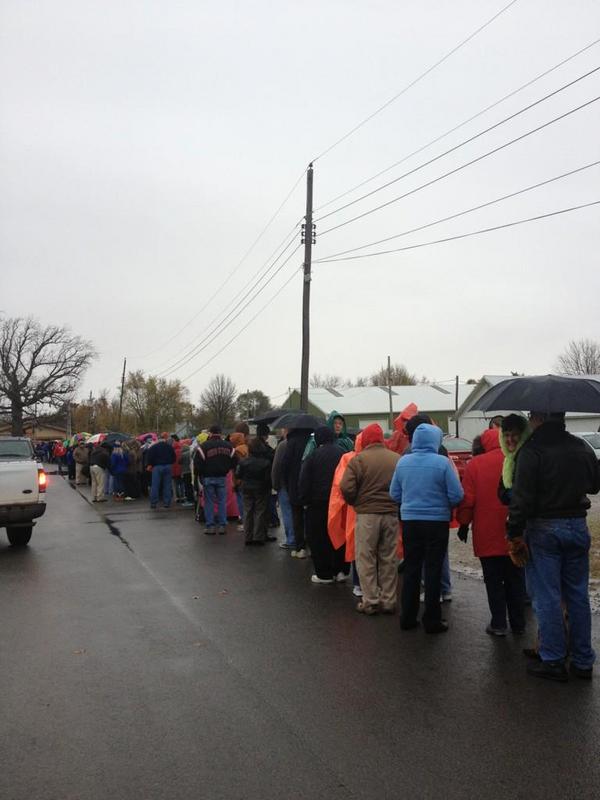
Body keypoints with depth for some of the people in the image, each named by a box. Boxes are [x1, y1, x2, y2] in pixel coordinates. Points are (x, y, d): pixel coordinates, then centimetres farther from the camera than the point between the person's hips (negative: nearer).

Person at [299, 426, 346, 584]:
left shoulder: (313, 456, -7)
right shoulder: (342, 454, 1)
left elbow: (304, 482, -6)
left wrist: (304, 500, 3)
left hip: (318, 502, -4)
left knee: (319, 538, 4)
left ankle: (324, 574, 7)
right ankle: (341, 570, 18)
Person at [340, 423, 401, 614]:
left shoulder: (359, 460, -9)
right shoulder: (398, 459, 1)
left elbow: (346, 488, -14)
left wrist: (355, 503, 5)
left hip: (367, 514, -3)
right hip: (392, 514, 4)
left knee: (366, 559, 7)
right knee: (388, 559, 13)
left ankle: (370, 602, 9)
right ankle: (388, 601, 19)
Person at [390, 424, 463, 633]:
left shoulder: (403, 462, -3)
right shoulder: (442, 463, -14)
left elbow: (394, 494, 3)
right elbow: (456, 496, -12)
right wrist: (445, 504, 9)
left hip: (410, 521, 3)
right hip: (437, 521, -3)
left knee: (411, 569, 14)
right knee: (433, 570, 7)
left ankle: (408, 618, 21)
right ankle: (432, 621, 13)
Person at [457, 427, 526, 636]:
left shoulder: (475, 464, -7)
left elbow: (467, 499, -7)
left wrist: (463, 523, 6)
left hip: (487, 535, -2)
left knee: (494, 581, 8)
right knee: (515, 580, 14)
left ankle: (498, 624, 10)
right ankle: (518, 623, 20)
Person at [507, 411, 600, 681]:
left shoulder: (532, 451, -15)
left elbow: (522, 499, -18)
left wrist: (515, 536, -12)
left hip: (543, 530, -6)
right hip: (577, 527, 6)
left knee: (547, 598, 3)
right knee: (578, 596, 14)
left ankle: (553, 661, 10)